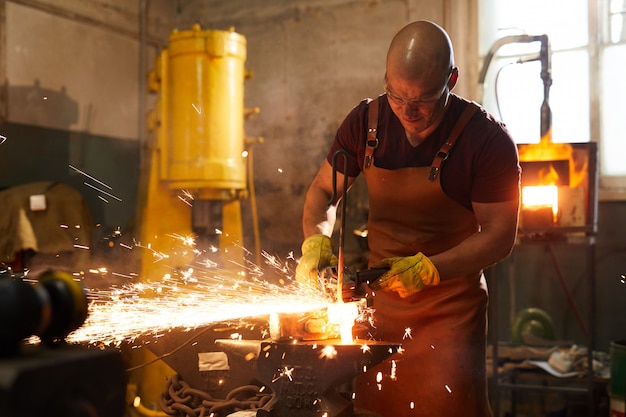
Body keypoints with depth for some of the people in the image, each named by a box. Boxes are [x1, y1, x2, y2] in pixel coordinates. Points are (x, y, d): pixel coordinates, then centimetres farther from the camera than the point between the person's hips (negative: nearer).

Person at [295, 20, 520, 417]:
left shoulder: (488, 139, -15)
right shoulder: (365, 121, -3)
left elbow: (499, 236, -12)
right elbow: (323, 192, 8)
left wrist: (428, 269, -23)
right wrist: (317, 240, -12)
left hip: (450, 306, -3)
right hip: (376, 296, 3)